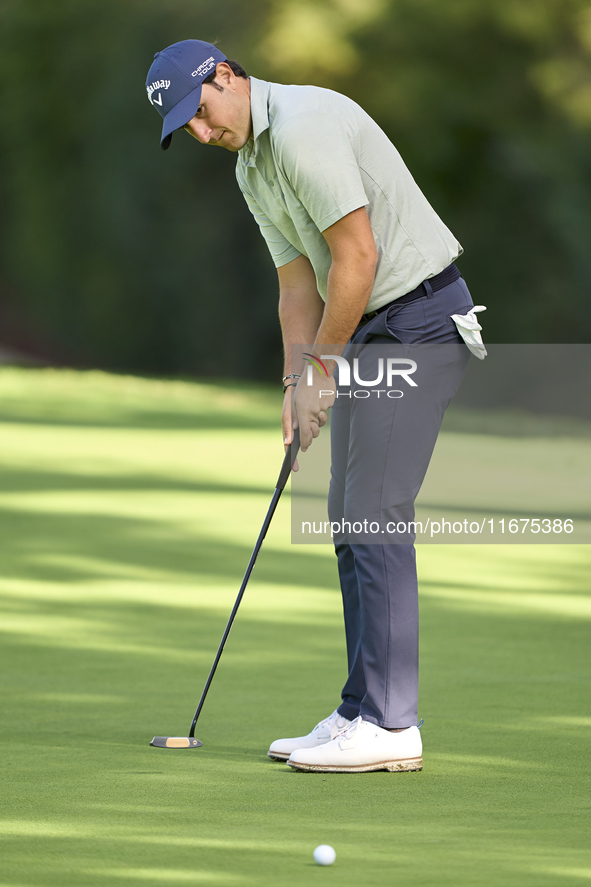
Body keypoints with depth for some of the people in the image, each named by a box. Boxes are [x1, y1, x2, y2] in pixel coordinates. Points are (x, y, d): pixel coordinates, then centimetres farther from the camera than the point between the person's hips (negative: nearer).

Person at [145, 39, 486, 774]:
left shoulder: (302, 127, -18)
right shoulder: (251, 169, 15)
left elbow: (358, 255, -21)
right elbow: (299, 286, 15)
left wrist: (322, 365, -10)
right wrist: (297, 386, 3)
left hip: (419, 321, -10)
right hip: (368, 334, 10)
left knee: (375, 514, -12)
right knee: (351, 519, 10)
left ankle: (389, 724, -10)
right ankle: (368, 712, 13)